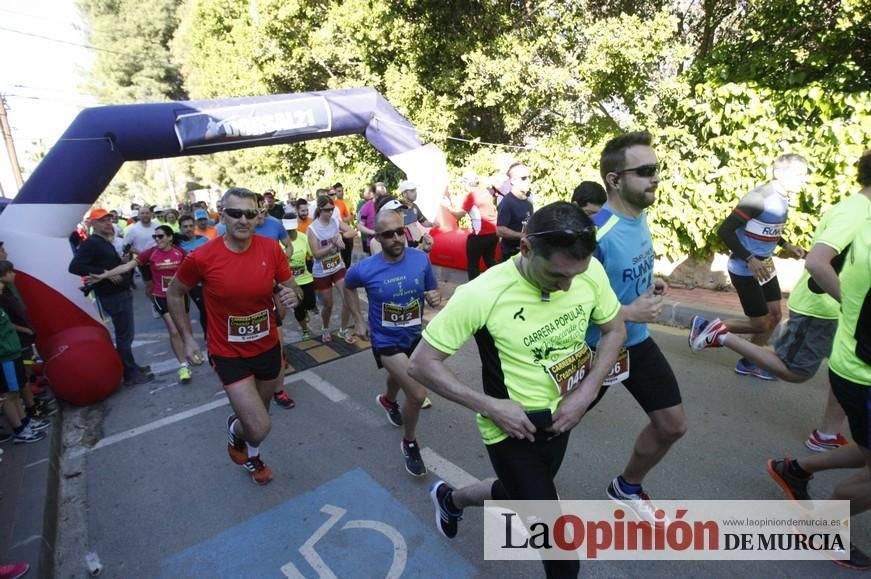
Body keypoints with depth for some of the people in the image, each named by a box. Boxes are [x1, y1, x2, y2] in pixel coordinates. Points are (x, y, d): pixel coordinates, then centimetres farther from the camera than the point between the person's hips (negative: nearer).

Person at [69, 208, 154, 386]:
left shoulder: (106, 243, 16)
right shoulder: (90, 243, -12)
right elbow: (75, 267, -24)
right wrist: (105, 274, -25)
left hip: (121, 293, 10)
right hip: (113, 296, -10)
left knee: (126, 333, 16)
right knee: (125, 334, -4)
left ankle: (132, 367, 27)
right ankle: (131, 374, 4)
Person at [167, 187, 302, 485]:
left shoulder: (271, 249, -12)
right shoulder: (202, 257, -18)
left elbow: (291, 288, 1)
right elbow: (174, 294, 1)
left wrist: (293, 295, -22)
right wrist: (187, 337, -1)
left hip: (268, 347, 4)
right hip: (228, 353, -3)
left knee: (261, 413, 25)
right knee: (260, 428, -10)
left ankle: (251, 455, 57)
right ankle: (235, 430, 28)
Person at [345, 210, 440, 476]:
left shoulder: (421, 259, -17)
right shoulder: (365, 269, -22)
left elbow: (433, 290, -1)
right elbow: (347, 286, 2)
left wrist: (435, 298, -25)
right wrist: (359, 320, -2)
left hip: (415, 335, 4)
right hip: (386, 341, -4)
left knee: (399, 376, 31)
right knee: (418, 394, -16)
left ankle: (388, 400, 68)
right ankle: (410, 443, 14)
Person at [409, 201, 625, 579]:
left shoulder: (590, 271, -16)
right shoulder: (483, 294, -30)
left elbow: (614, 330, 2)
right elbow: (421, 364, -21)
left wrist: (586, 393, -11)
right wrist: (490, 406, -26)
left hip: (560, 418, 6)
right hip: (511, 428, -5)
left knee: (520, 497, 29)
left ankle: (449, 498, 55)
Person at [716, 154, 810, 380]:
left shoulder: (783, 197, 5)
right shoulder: (759, 198, -23)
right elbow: (725, 231, -26)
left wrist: (786, 245, 13)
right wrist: (750, 260, -30)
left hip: (765, 266, 9)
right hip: (745, 271, -9)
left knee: (774, 316, 14)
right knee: (761, 324, -1)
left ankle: (748, 363, 28)